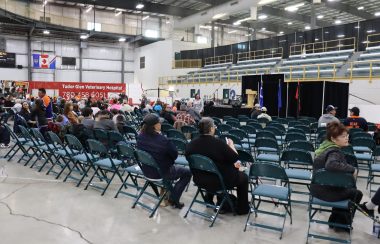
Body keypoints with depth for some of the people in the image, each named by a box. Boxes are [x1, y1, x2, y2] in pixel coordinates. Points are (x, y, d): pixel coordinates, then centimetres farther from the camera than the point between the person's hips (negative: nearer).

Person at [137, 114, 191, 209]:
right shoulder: (163, 140, -30)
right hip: (161, 172, -7)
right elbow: (175, 154, -14)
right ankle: (173, 200, 12)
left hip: (146, 171, 7)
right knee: (187, 173, 14)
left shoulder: (140, 137, -10)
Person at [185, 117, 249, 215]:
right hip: (220, 181, -5)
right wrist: (231, 145, 5)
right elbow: (235, 158, -14)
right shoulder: (219, 143, -25)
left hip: (200, 180, 6)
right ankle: (242, 209, 30)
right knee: (243, 177, 20)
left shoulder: (191, 144, -12)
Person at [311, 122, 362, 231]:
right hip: (326, 192, -8)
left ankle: (334, 220, 38)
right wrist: (352, 169, -34)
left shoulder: (325, 146, 4)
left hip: (317, 188, 8)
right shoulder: (335, 152, -24)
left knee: (349, 188, 32)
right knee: (357, 194, 15)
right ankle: (341, 223, 26)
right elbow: (331, 165, -46)